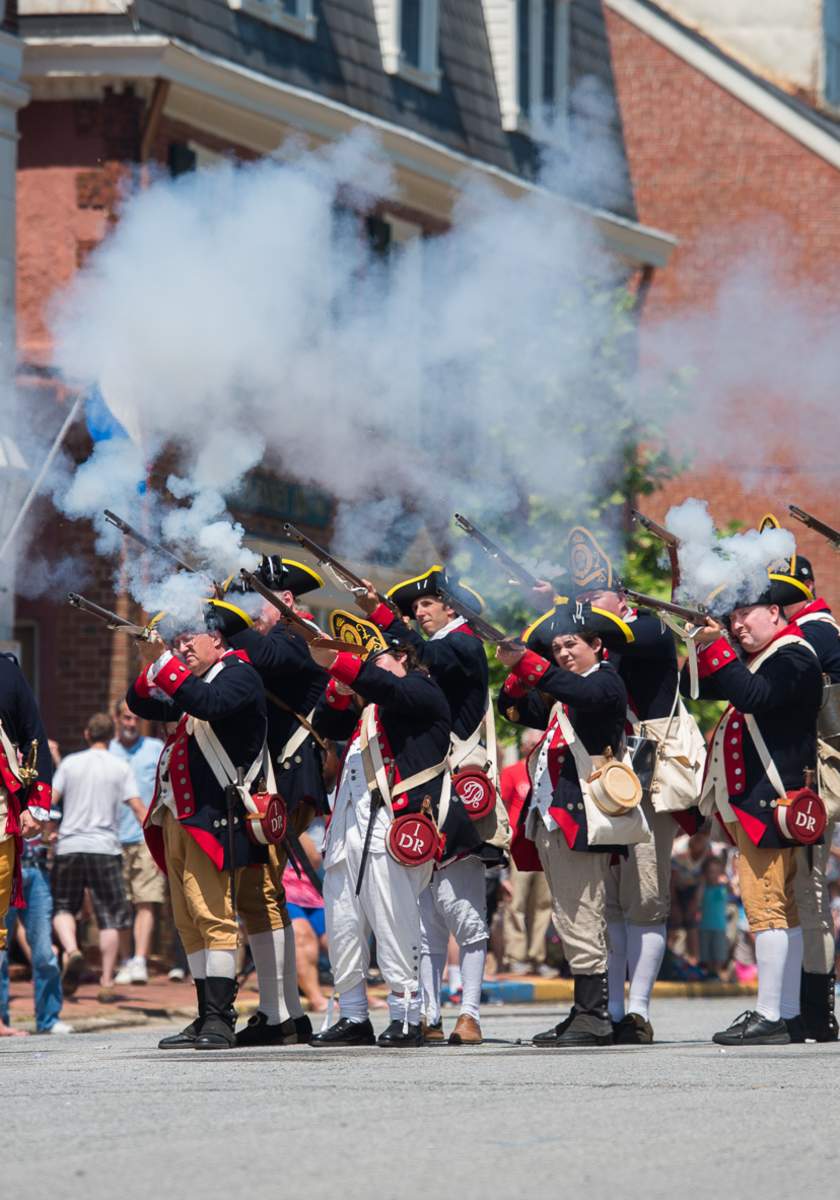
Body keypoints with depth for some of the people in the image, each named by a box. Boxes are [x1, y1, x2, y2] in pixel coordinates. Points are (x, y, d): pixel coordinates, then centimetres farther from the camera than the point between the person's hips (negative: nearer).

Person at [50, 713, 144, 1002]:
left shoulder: (69, 763, 5)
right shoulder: (121, 768, 2)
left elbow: (50, 802, -1)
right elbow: (137, 807, -4)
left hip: (69, 847, 1)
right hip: (105, 848, -1)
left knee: (63, 906, 14)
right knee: (109, 916, 6)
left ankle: (71, 950, -16)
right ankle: (106, 983, 2)